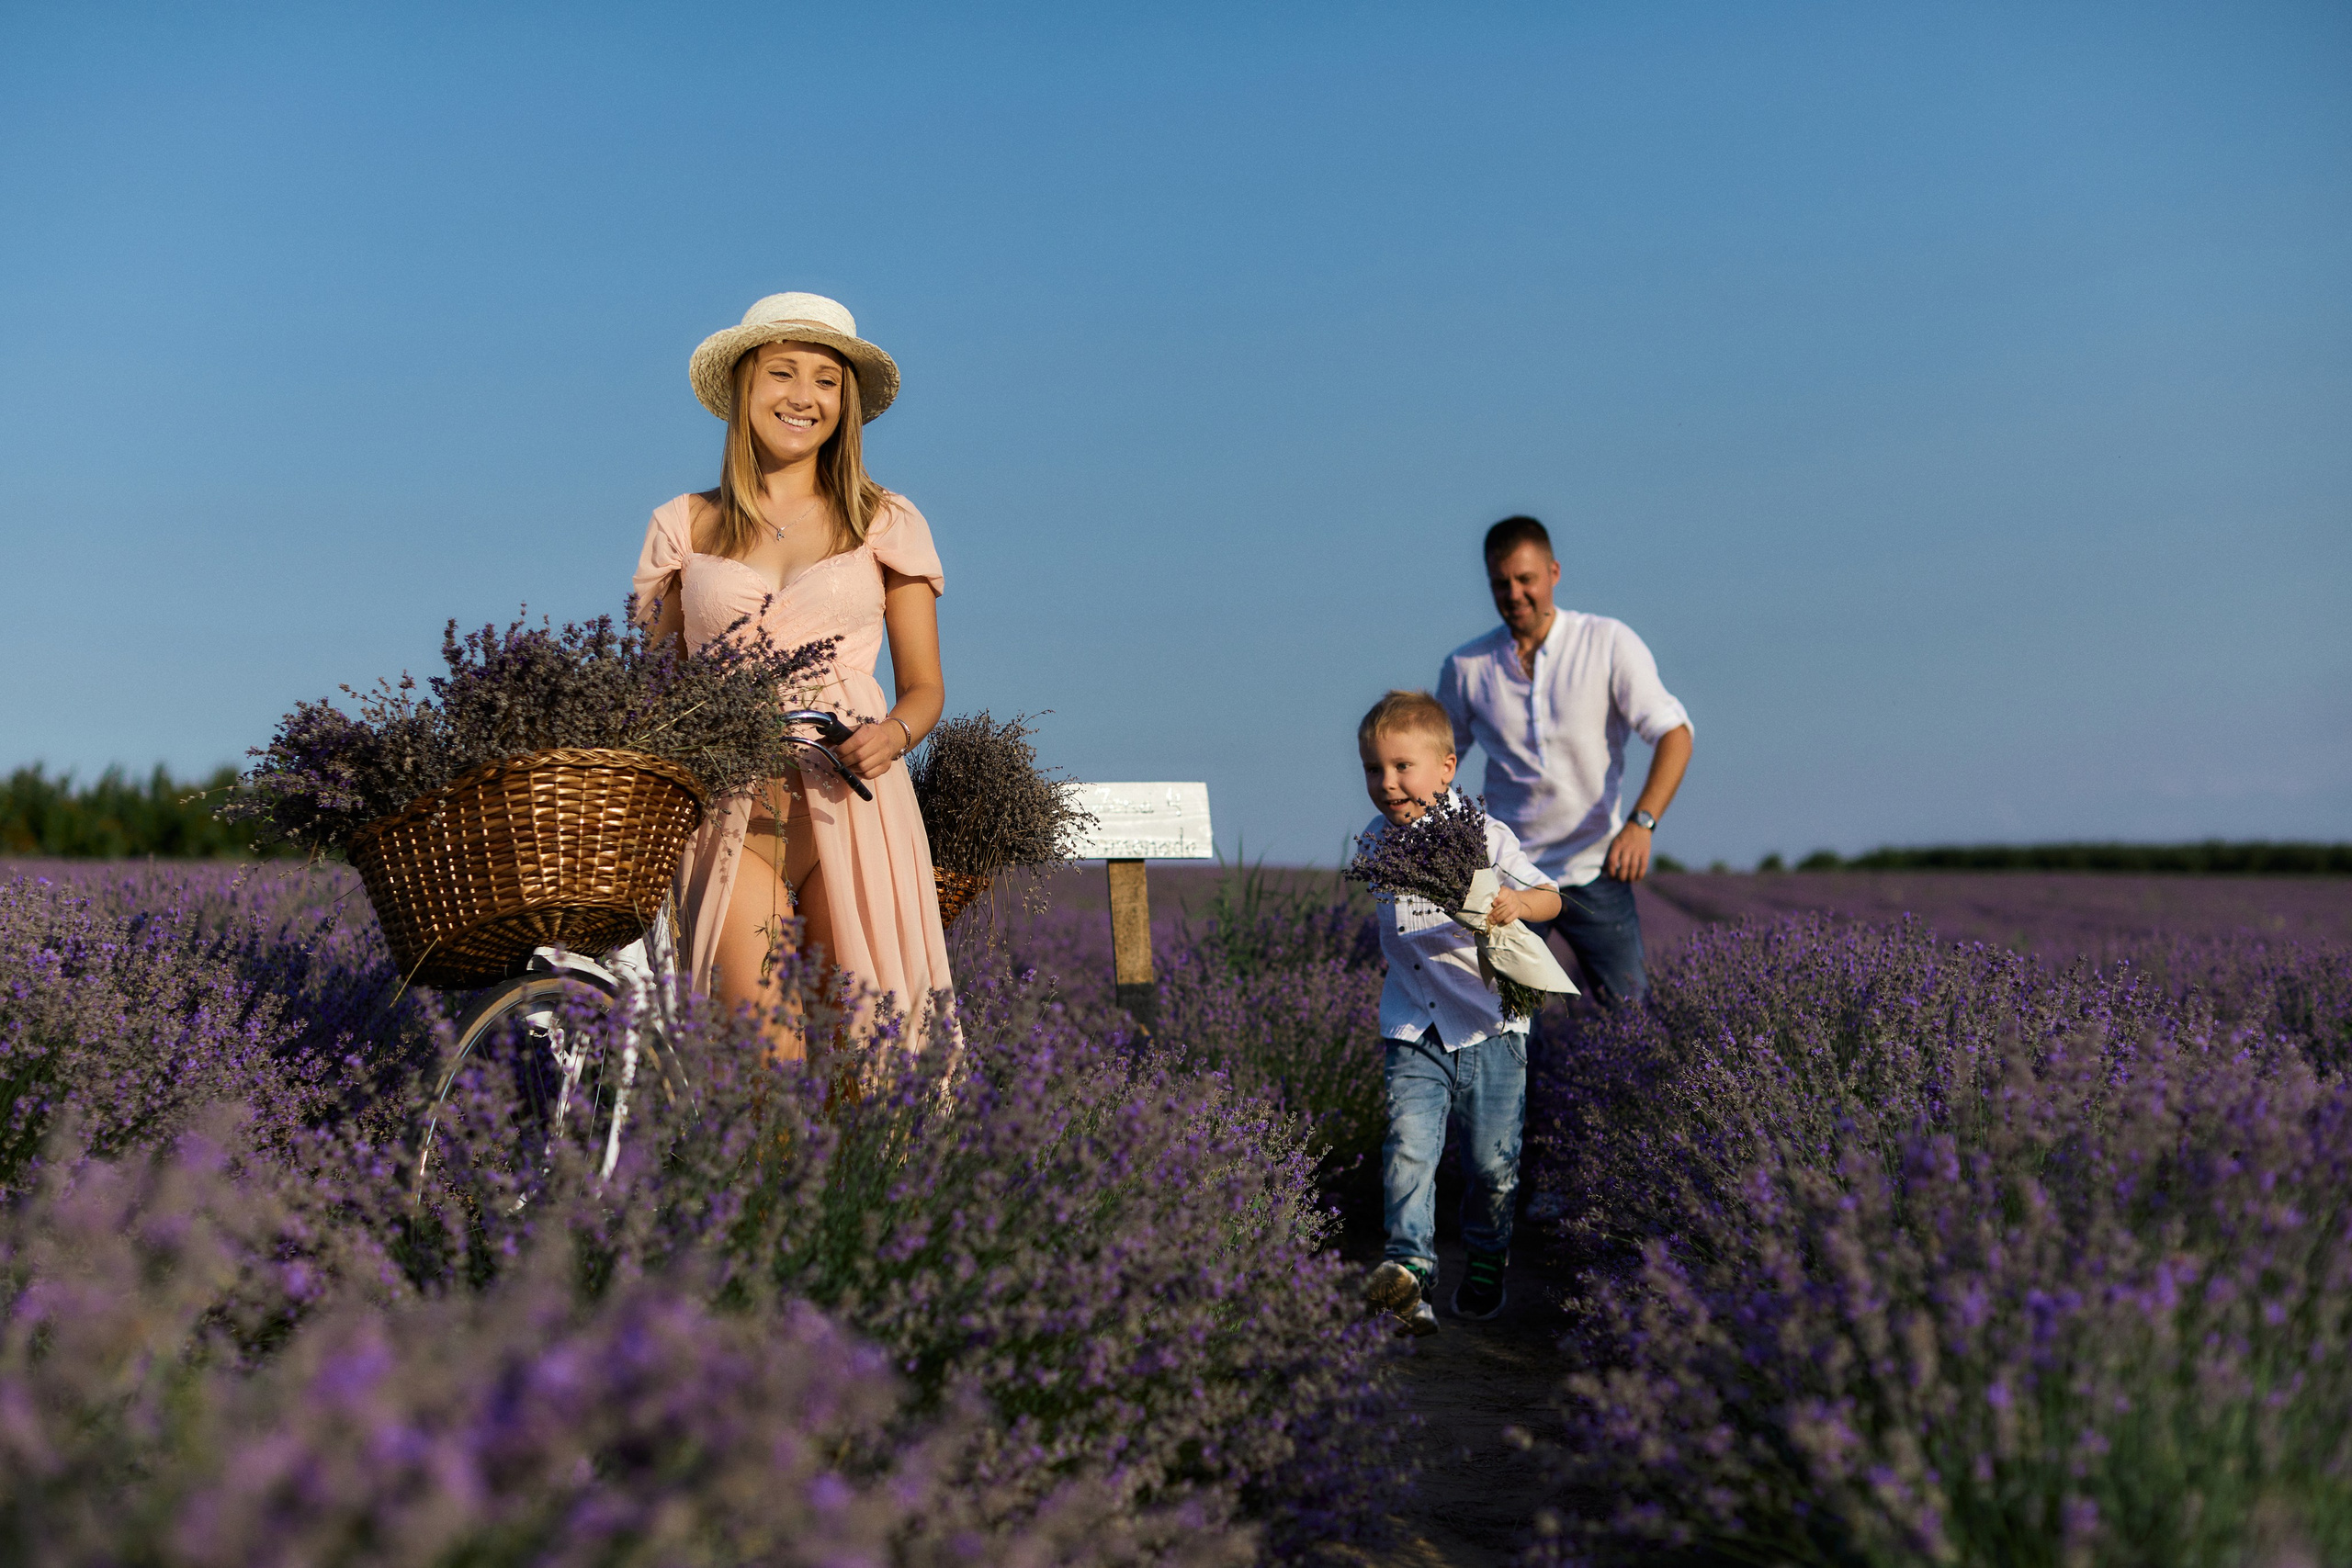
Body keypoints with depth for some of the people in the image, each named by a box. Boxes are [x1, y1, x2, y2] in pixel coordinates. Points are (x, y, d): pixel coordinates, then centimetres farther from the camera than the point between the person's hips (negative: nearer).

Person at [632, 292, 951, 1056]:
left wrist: (893, 733, -9)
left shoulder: (887, 524, 10)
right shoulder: (685, 527, 12)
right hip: (731, 806, 0)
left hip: (852, 800, 0)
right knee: (765, 1053, -16)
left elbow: (925, 684, 13)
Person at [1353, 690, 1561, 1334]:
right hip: (1414, 1034, 2)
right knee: (1408, 1146, -17)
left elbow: (1550, 898, -9)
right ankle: (1410, 1268, -20)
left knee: (1492, 1161, 7)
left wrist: (1517, 904, -28)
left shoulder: (1485, 836, -7)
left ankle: (1486, 1263, 29)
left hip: (1489, 1029, -2)